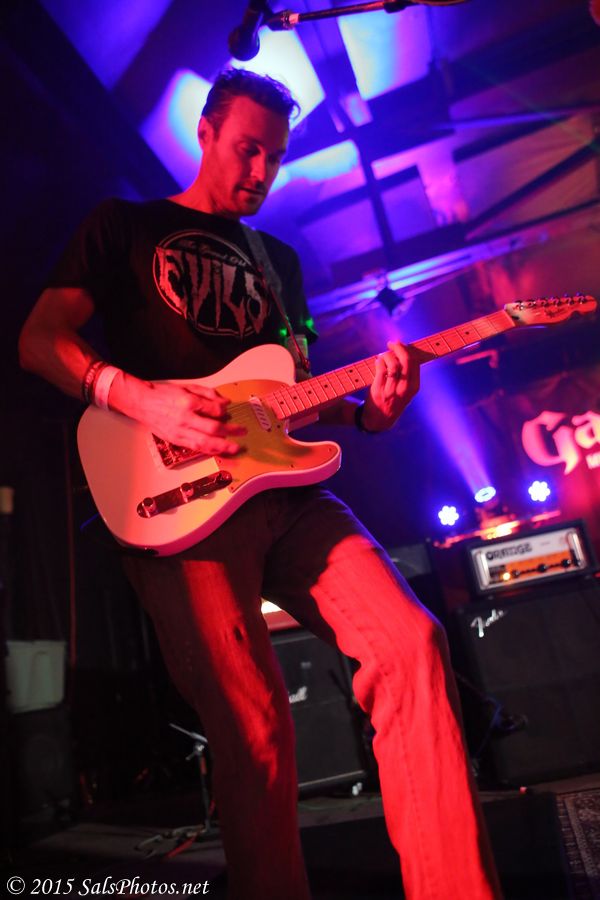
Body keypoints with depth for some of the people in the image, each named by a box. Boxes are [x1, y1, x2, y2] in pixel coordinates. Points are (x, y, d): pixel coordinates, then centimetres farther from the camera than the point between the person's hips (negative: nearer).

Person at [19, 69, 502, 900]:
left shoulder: (279, 260, 27)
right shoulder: (126, 225, 14)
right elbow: (39, 339, 4)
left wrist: (367, 413, 3)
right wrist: (139, 398, -15)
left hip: (286, 493, 5)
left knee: (411, 644, -12)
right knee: (253, 725, -13)